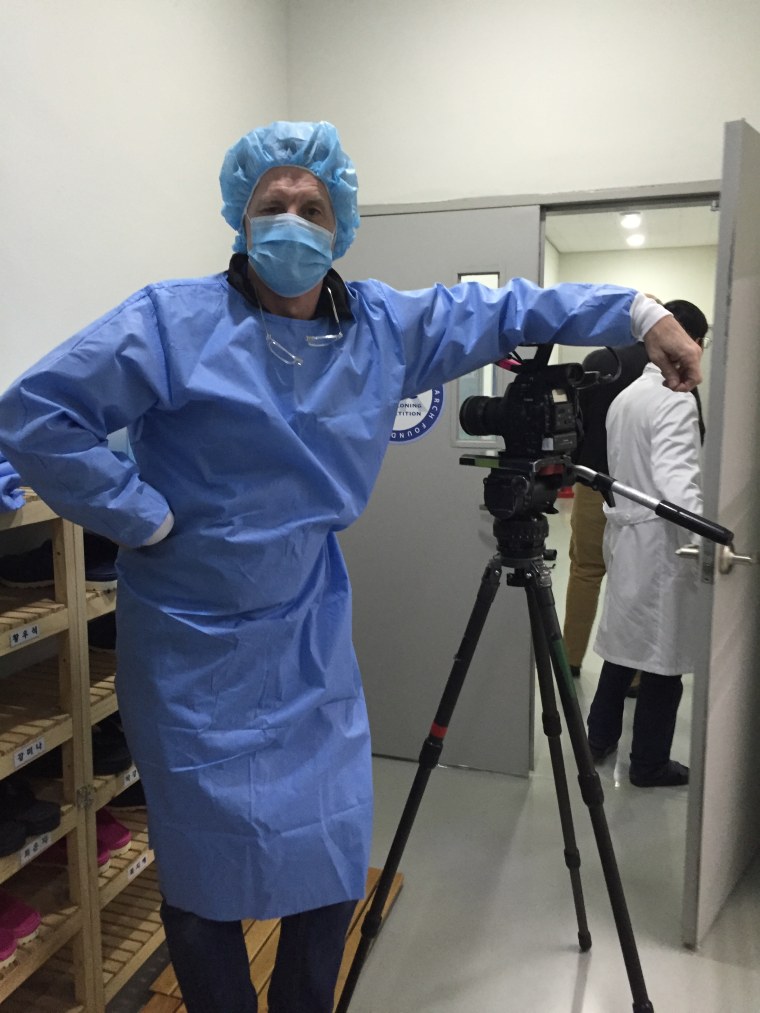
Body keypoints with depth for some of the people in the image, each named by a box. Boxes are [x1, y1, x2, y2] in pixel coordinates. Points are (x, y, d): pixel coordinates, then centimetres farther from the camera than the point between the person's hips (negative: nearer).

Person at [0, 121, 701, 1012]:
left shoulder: (382, 326, 4)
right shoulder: (176, 322, -11)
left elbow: (498, 311, 13)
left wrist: (640, 315, 11)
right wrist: (146, 515, -15)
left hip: (312, 641, 4)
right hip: (194, 651, -4)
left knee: (334, 864, 14)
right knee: (210, 876, 10)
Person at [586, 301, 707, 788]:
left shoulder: (626, 395, 10)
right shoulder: (676, 400, -17)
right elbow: (673, 476, -32)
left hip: (627, 531, 9)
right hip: (661, 539, -9)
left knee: (627, 640, 20)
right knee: (663, 655, 4)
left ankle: (600, 738, 31)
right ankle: (650, 763, 17)